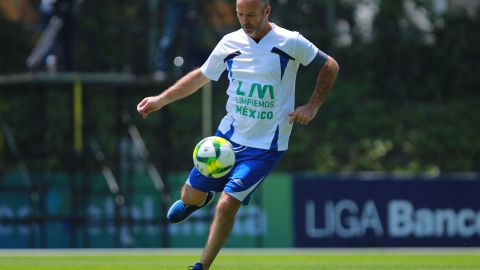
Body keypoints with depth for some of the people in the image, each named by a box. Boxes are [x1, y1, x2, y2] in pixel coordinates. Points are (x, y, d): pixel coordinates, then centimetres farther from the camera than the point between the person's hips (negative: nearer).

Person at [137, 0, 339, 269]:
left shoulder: (290, 42, -12)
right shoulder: (230, 43, -1)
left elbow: (330, 66, 1)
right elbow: (201, 76, 14)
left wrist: (312, 107, -9)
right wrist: (161, 99, 7)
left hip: (265, 146, -4)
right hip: (229, 135, 4)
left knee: (227, 205, -15)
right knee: (192, 194, 7)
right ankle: (198, 200, 46)